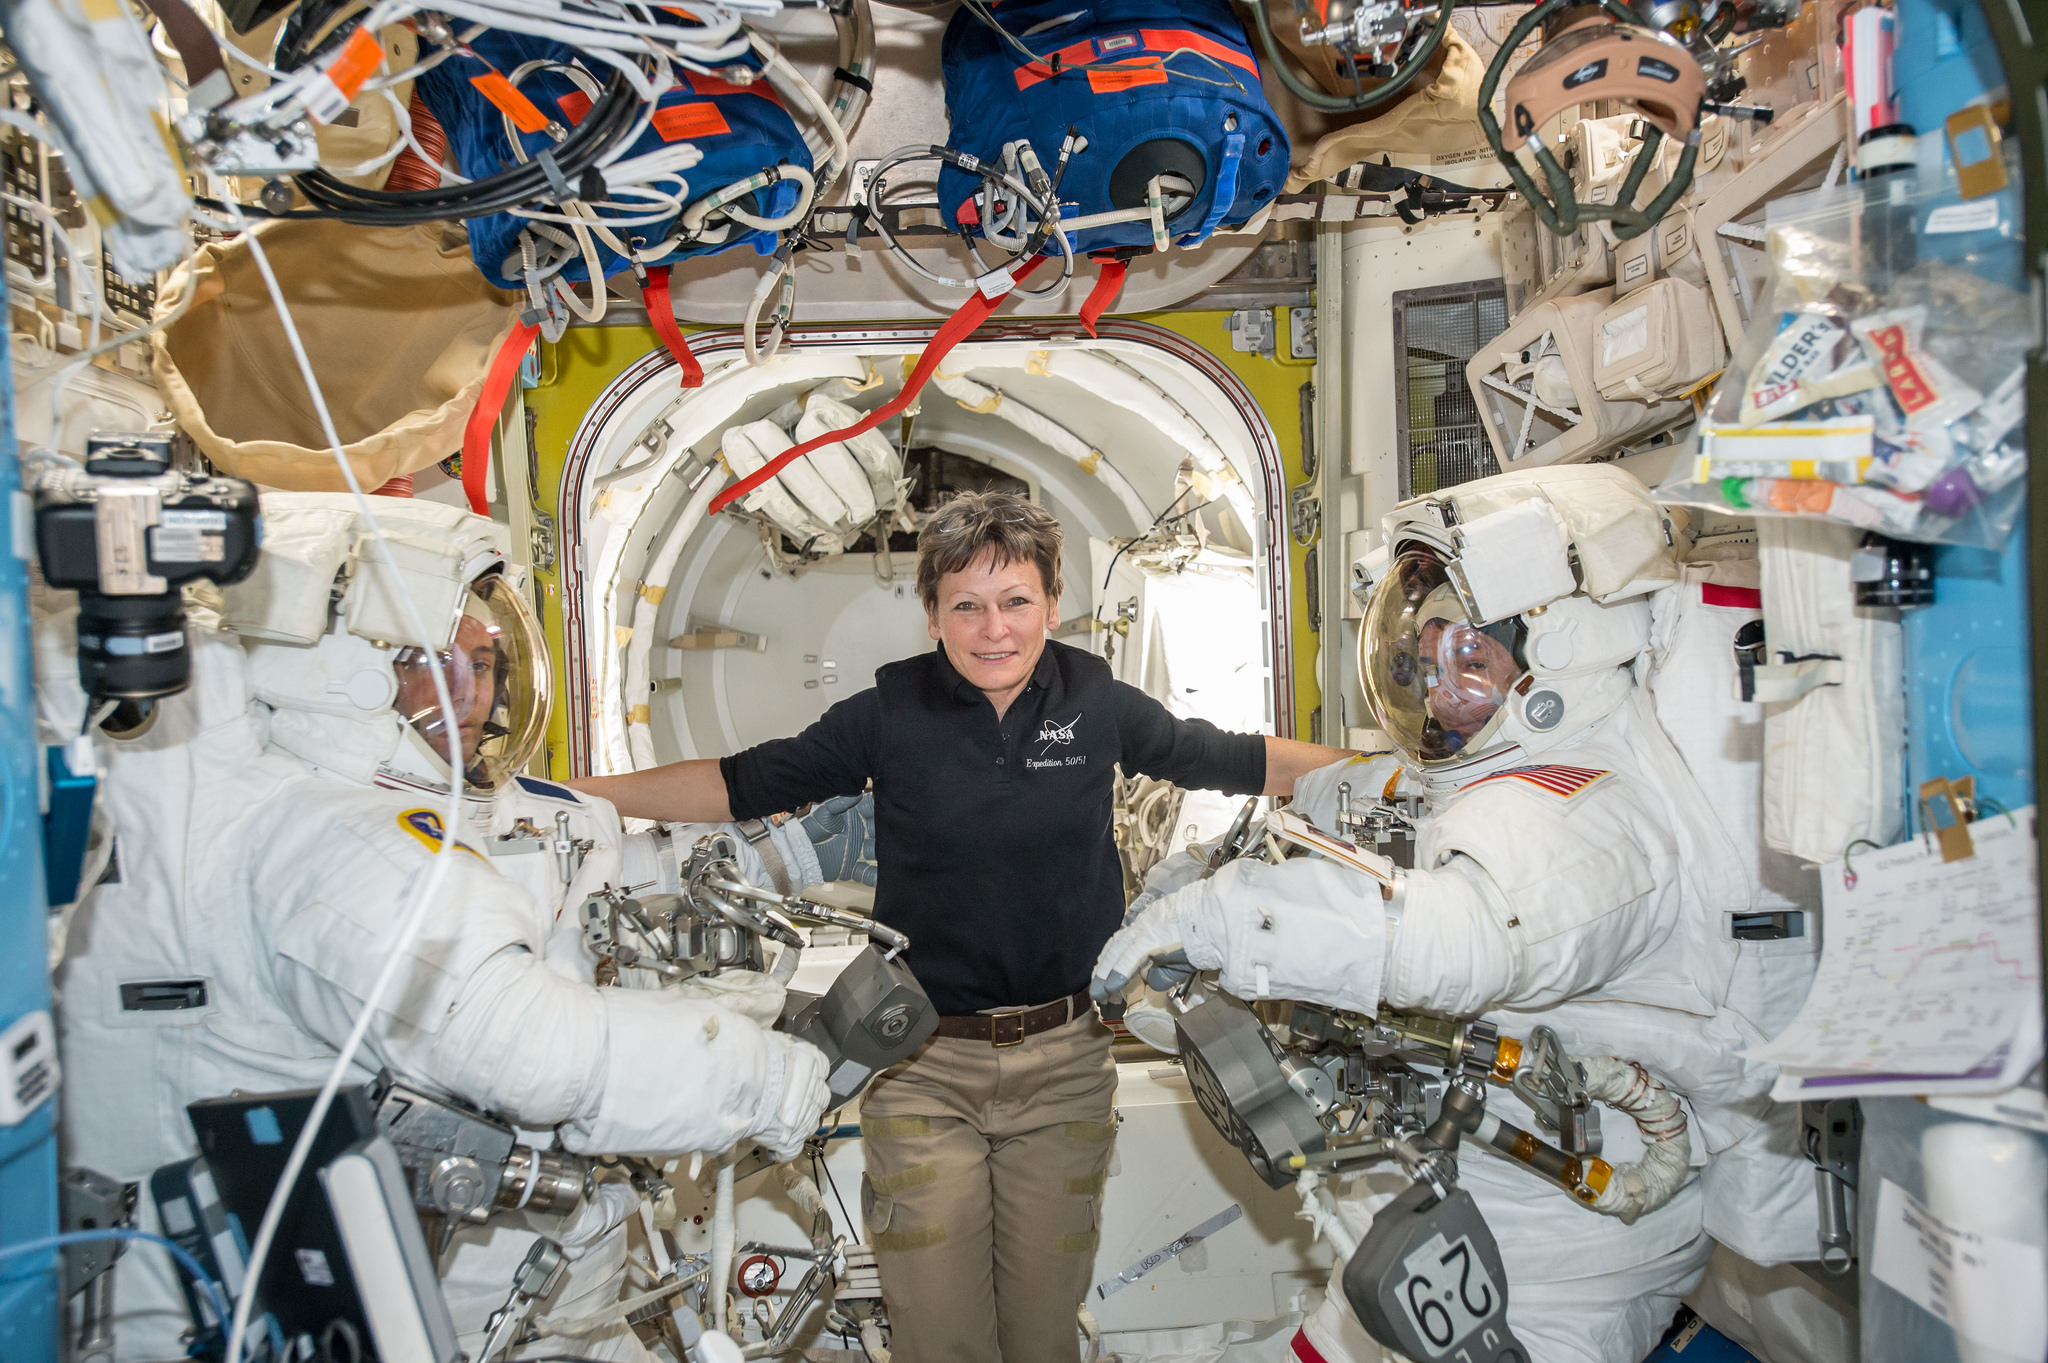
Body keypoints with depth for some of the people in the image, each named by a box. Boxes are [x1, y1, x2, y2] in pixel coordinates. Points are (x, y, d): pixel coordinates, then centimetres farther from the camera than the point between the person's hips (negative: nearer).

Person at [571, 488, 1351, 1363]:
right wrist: (578, 793, -5)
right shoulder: (891, 714, -7)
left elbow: (1238, 760, 8)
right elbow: (741, 784, -2)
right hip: (923, 1065, -1)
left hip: (1065, 1059, 1)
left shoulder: (1100, 703, -3)